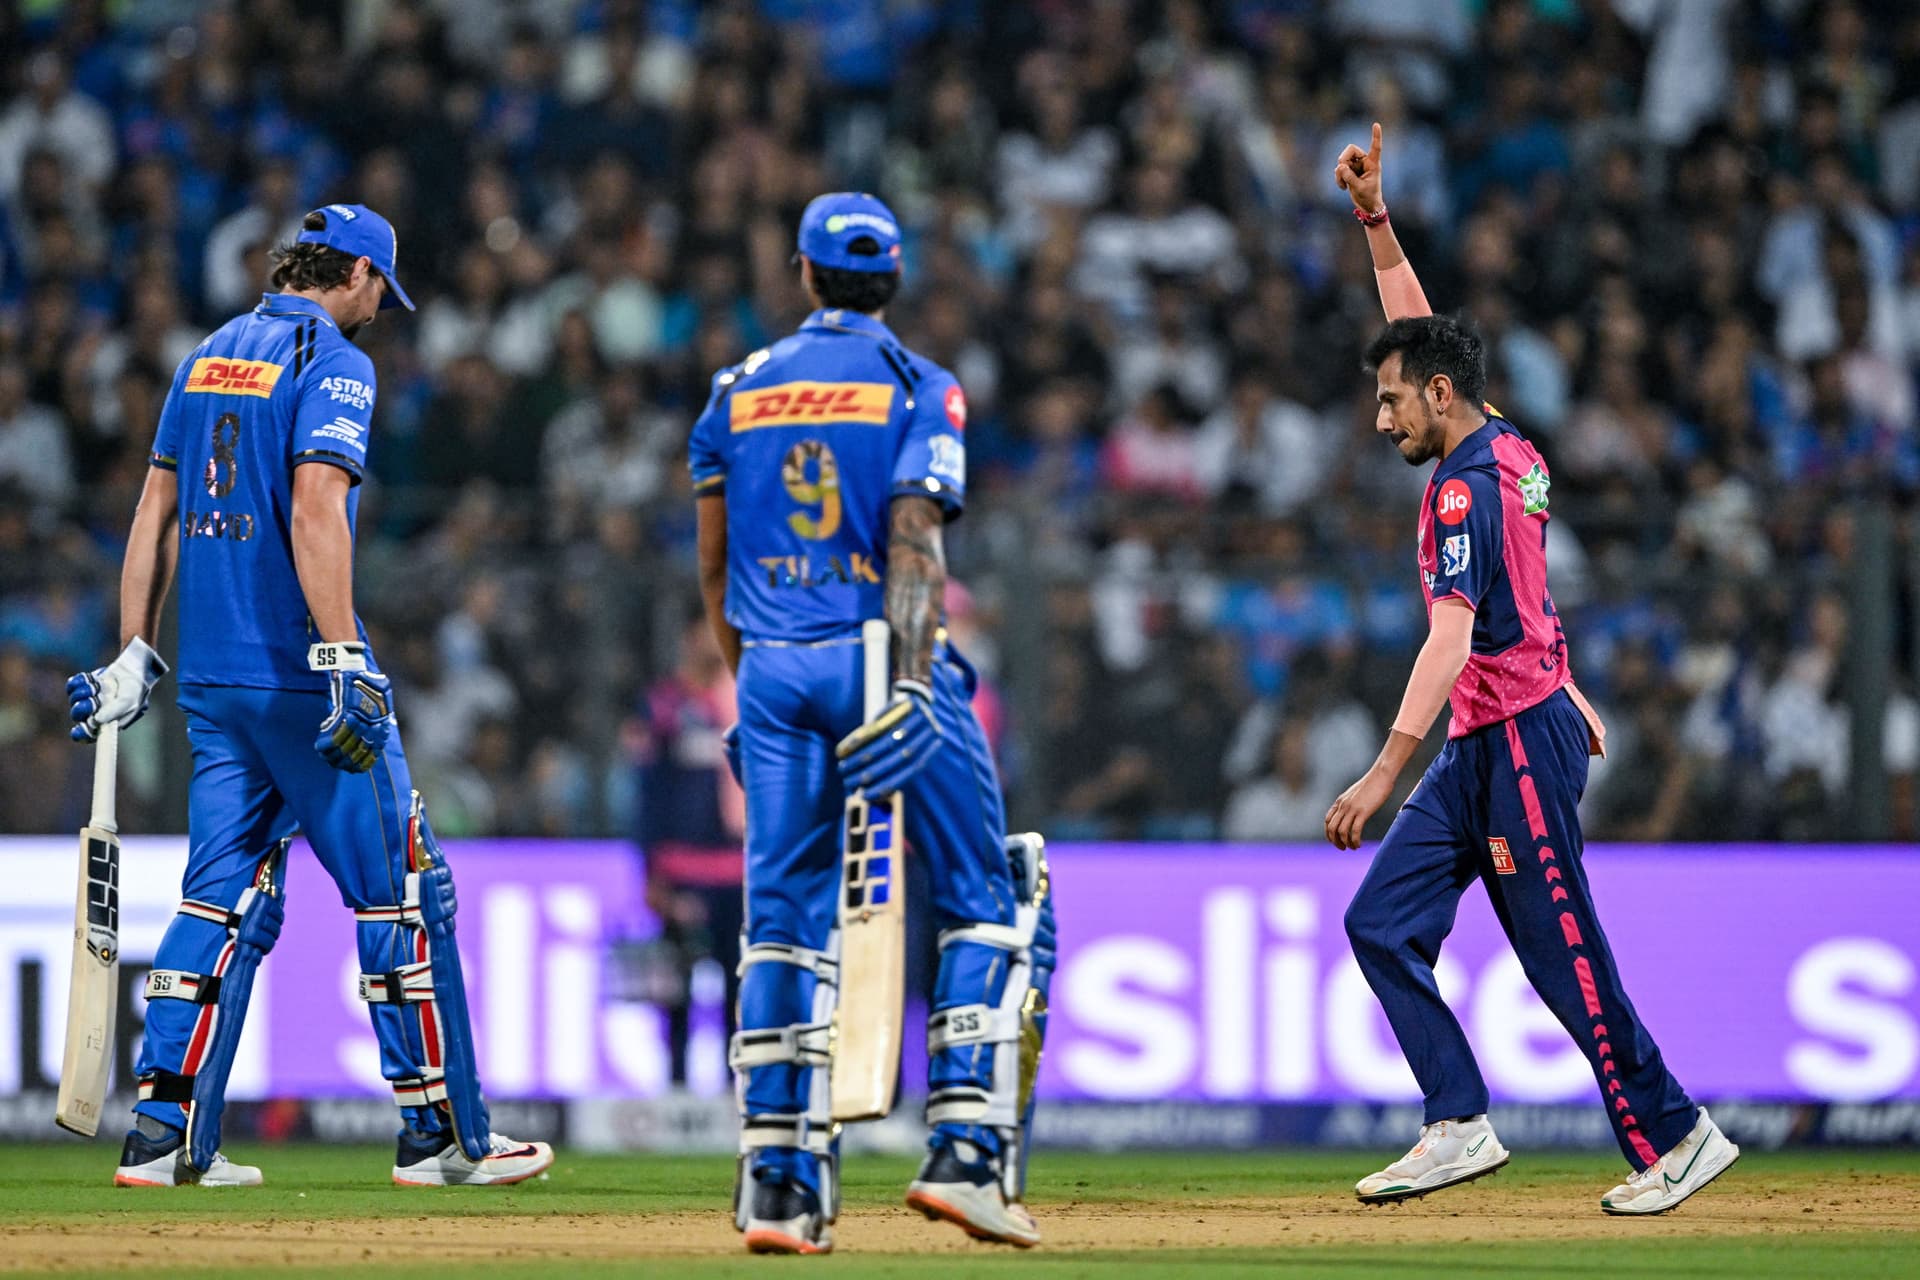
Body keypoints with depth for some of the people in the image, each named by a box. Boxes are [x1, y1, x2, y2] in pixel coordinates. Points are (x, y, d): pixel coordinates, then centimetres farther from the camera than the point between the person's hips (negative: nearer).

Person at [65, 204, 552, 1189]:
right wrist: (342, 660, -25)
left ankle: (165, 1136, 0)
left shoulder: (207, 359, 16)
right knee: (400, 890, 0)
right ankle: (441, 1135, 3)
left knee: (225, 896, 8)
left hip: (210, 681, 8)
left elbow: (155, 511, 15)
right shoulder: (332, 362, -8)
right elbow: (316, 509, -20)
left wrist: (135, 654, 16)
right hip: (299, 675, -8)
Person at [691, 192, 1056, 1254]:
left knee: (783, 919, 5)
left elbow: (713, 562, 15)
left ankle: (779, 1183, -3)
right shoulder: (917, 389, -1)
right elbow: (913, 541, -14)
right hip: (883, 660, -4)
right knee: (987, 902, 5)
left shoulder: (740, 391, 12)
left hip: (772, 670, 4)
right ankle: (965, 1152, -8)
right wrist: (910, 686, -21)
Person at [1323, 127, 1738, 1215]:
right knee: (1384, 924, 3)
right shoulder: (1507, 448, 10)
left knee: (1567, 960, -4)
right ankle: (1461, 1126, -1)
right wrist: (1375, 220, 19)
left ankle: (1674, 1137, 4)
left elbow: (1452, 639, -27)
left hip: (1519, 744, -10)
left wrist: (1385, 772, -34)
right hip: (1483, 747, 10)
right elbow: (1420, 333, 25)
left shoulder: (1465, 488, -16)